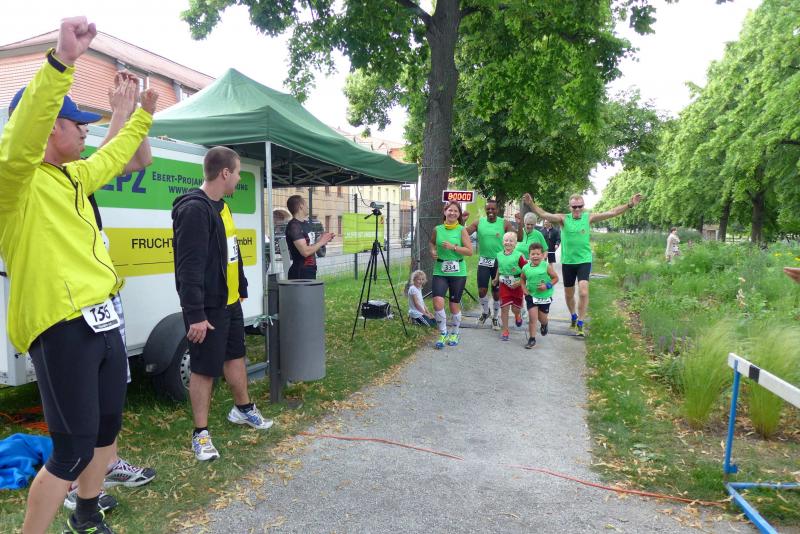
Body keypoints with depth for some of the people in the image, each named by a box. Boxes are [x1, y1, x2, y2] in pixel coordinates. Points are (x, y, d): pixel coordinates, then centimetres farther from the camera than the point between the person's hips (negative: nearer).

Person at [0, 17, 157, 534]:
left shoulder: (74, 176, 14)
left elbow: (114, 156, 33)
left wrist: (143, 114, 45)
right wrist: (62, 60, -42)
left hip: (103, 319, 9)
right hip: (61, 327, -9)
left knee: (107, 428, 20)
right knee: (74, 449, -4)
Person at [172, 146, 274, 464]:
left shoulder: (220, 206, 13)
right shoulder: (194, 209, -19)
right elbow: (189, 267, -24)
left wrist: (241, 288, 23)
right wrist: (195, 314, -26)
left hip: (230, 302, 10)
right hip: (208, 308, -10)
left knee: (236, 354, 21)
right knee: (204, 368, 0)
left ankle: (243, 409, 39)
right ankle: (201, 434, 13)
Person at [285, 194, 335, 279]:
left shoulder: (306, 224, 14)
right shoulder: (293, 226, -16)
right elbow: (305, 251, -23)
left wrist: (321, 238, 6)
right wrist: (321, 242, -11)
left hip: (310, 271, 9)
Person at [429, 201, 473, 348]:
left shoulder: (462, 230, -4)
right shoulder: (437, 229, 4)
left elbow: (470, 251, -8)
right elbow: (431, 242, 24)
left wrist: (453, 247, -18)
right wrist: (433, 251, 4)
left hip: (458, 272, -1)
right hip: (440, 271, 2)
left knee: (455, 304, 7)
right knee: (438, 302, -14)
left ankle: (455, 334, 30)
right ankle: (443, 334, 5)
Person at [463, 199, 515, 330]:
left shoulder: (504, 223, -7)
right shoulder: (479, 222, -4)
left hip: (499, 262, -1)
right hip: (484, 261, 1)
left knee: (497, 292, 8)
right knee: (482, 290, -1)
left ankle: (495, 317, 29)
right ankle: (485, 312, 28)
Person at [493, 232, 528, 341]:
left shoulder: (519, 255, -15)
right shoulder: (499, 255, 1)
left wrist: (520, 282, -21)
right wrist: (496, 278, 14)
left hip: (516, 285, -3)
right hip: (504, 284, 3)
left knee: (515, 308, 7)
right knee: (504, 308, 0)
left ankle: (517, 315, 46)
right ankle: (505, 331, 13)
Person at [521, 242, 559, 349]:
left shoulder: (546, 266, -14)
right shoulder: (526, 268, -7)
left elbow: (555, 278, -6)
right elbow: (522, 278, 13)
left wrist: (548, 285, -19)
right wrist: (524, 288, -2)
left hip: (545, 296, -1)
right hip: (531, 296, 1)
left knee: (542, 318, 13)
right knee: (532, 317, -4)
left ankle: (544, 325, 50)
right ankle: (532, 339, 8)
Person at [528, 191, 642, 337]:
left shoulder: (589, 218, -3)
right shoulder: (563, 219, -5)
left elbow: (611, 212, -8)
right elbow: (544, 215, -15)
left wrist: (629, 205, -19)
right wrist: (531, 204, -30)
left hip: (584, 261, -1)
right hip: (567, 262, 1)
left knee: (583, 292, -17)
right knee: (568, 294, 15)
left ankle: (580, 323, -4)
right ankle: (573, 316, 42)